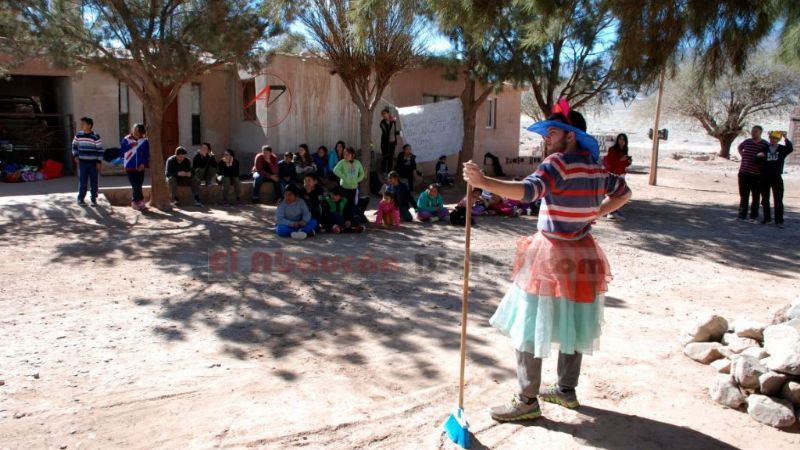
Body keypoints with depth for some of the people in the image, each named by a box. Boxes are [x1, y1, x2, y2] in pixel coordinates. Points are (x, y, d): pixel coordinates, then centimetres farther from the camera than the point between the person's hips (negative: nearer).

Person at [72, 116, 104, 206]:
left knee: (94, 182, 4)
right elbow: (74, 146, 17)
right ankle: (81, 199, 10)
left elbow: (100, 150, -5)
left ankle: (94, 199, 14)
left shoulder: (95, 136, -7)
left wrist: (99, 162, -8)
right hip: (82, 162, 2)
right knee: (82, 181, 1)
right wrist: (75, 155, 4)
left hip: (93, 163, -2)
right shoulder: (78, 135, 3)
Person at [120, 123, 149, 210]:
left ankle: (135, 201, 21)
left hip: (140, 167, 1)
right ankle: (140, 200, 3)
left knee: (138, 186, 7)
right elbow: (121, 149, -3)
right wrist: (130, 146, -14)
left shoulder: (145, 141, 1)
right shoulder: (126, 139, 1)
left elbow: (146, 154, 0)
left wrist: (143, 164, -12)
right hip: (130, 167, -1)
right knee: (136, 186, -9)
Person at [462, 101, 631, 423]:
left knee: (529, 326, -1)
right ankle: (566, 389, 30)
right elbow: (623, 193, 22)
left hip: (552, 257, -8)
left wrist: (483, 182, -42)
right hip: (582, 255, 9)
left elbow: (527, 190, -35)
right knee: (571, 325, 17)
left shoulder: (559, 163, -18)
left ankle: (527, 401, 4)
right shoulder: (595, 167, 7)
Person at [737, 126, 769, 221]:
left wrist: (763, 155, -20)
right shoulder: (747, 142, 7)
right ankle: (742, 215, 19)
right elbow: (739, 147, 28)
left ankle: (754, 216, 13)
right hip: (744, 173, 4)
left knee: (755, 196, 5)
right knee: (743, 196, 11)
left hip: (757, 175, -4)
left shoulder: (765, 144, -5)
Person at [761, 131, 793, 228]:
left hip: (777, 178, -1)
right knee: (765, 199, 9)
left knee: (778, 200, -1)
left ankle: (779, 221, 3)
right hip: (765, 177, 1)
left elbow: (790, 148, -18)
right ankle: (767, 218, 22)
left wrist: (785, 138, -30)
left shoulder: (782, 149, 2)